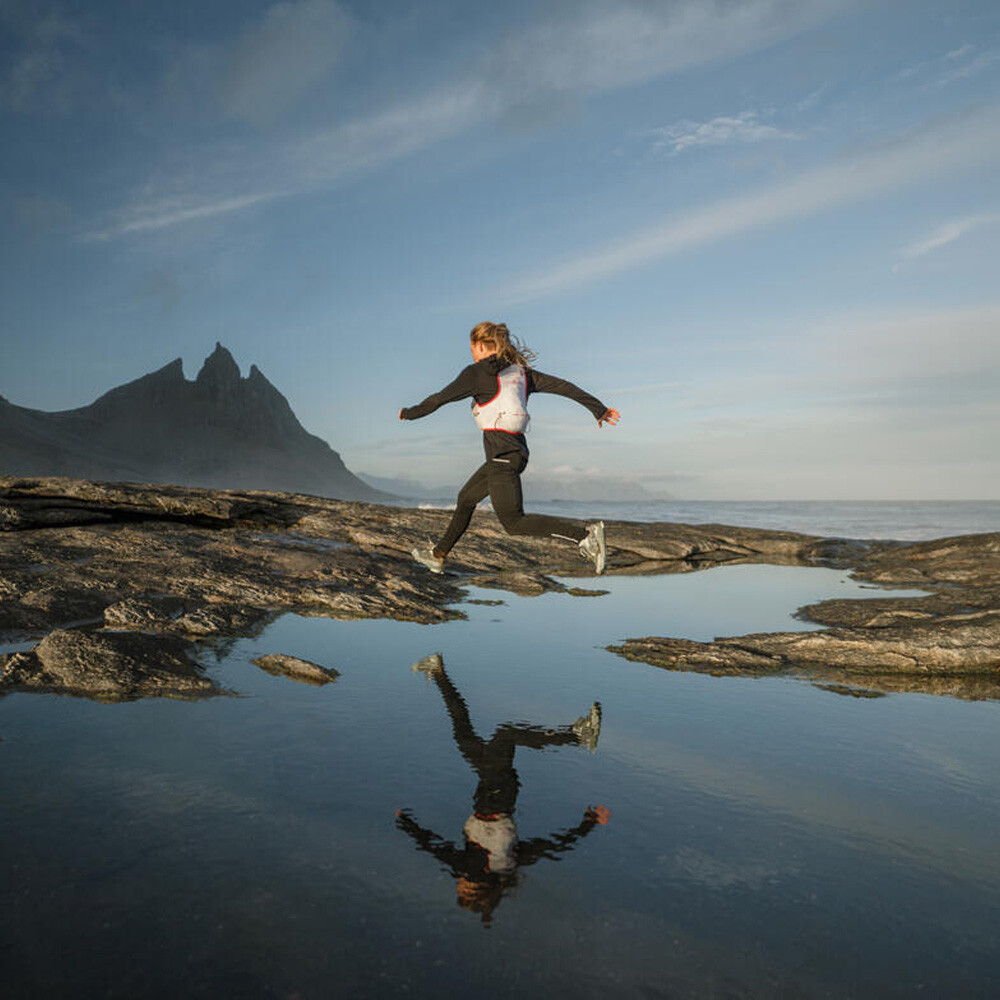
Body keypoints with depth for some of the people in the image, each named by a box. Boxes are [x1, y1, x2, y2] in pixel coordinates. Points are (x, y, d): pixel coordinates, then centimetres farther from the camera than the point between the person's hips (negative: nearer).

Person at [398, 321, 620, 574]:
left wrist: (410, 413, 18)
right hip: (516, 449, 9)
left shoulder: (478, 373, -5)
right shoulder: (520, 370, 13)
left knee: (514, 522, -8)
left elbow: (440, 398, 2)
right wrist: (597, 407, 12)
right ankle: (438, 555, 33)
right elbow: (562, 385, 9)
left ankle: (585, 533, -19)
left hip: (501, 451, -9)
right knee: (466, 498, 21)